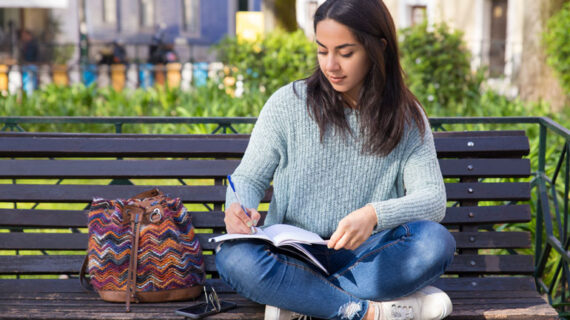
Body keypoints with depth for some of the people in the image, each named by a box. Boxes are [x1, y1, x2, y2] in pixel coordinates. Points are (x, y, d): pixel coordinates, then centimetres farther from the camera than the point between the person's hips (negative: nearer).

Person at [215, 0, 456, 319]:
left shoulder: (407, 119, 2)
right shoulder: (287, 104, 0)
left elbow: (434, 199, -9)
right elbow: (249, 178, 4)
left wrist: (374, 215, -30)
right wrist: (238, 209, -21)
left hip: (363, 253, 1)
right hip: (293, 253, 0)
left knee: (437, 241, -29)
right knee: (234, 257, -33)